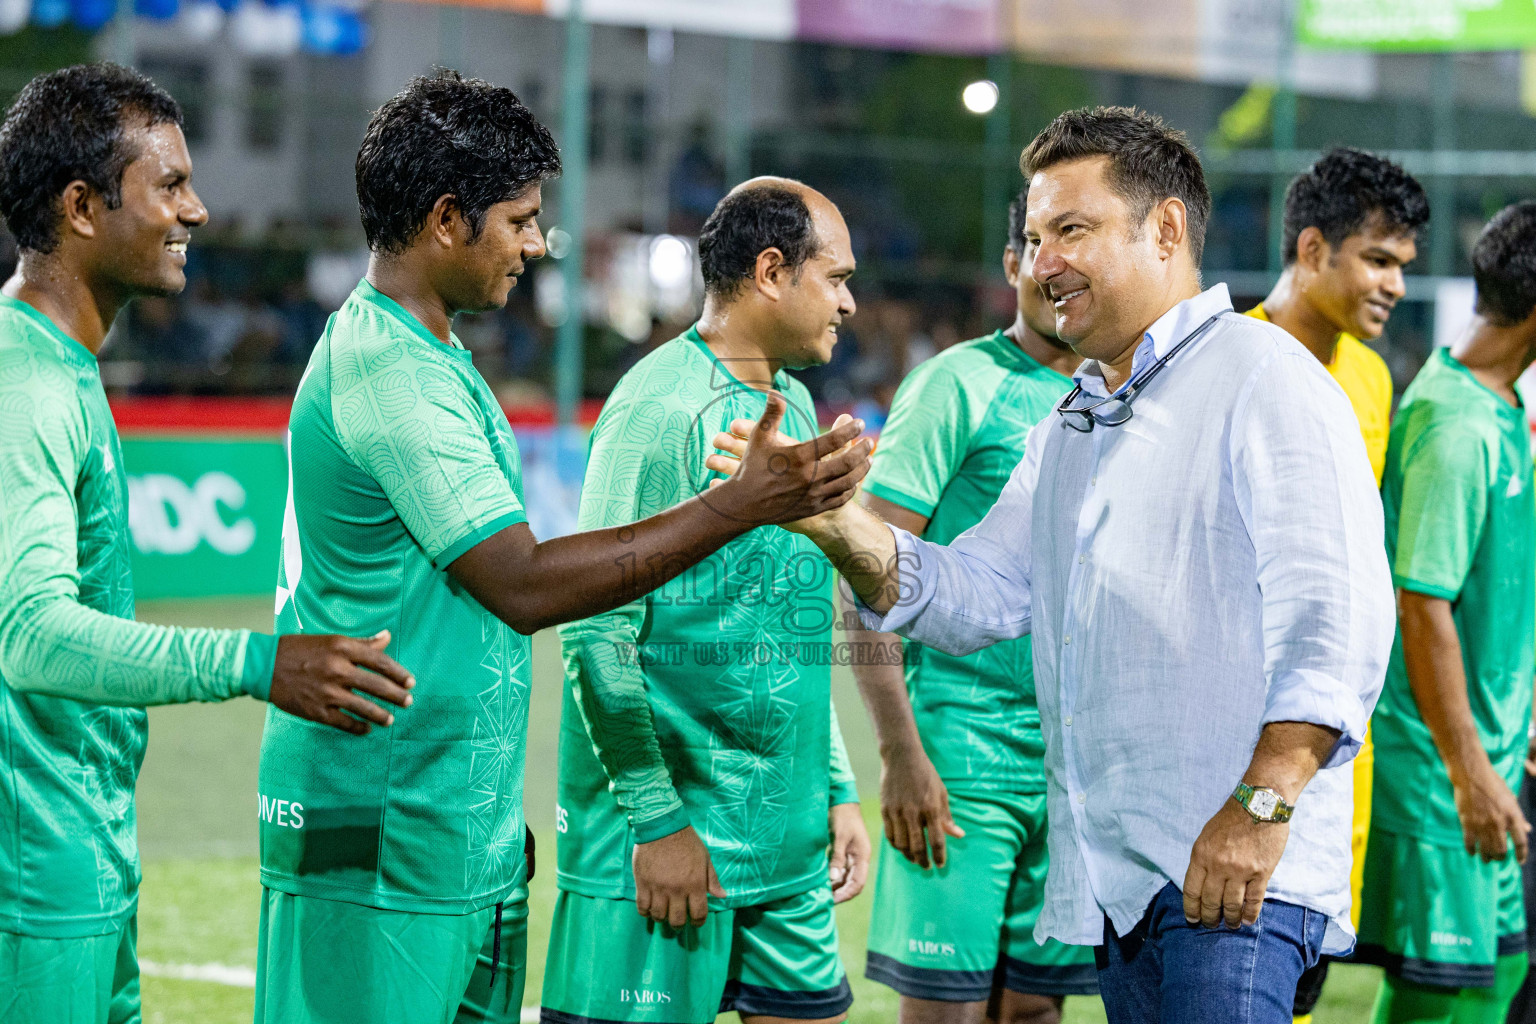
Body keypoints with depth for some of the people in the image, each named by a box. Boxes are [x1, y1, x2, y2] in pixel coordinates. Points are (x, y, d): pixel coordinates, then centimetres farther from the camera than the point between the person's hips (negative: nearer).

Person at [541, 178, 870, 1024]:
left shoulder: (794, 406, 15)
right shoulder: (662, 407, -13)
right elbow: (598, 630, -17)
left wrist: (837, 789, 17)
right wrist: (655, 819, -17)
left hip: (787, 841, 8)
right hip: (673, 841, -8)